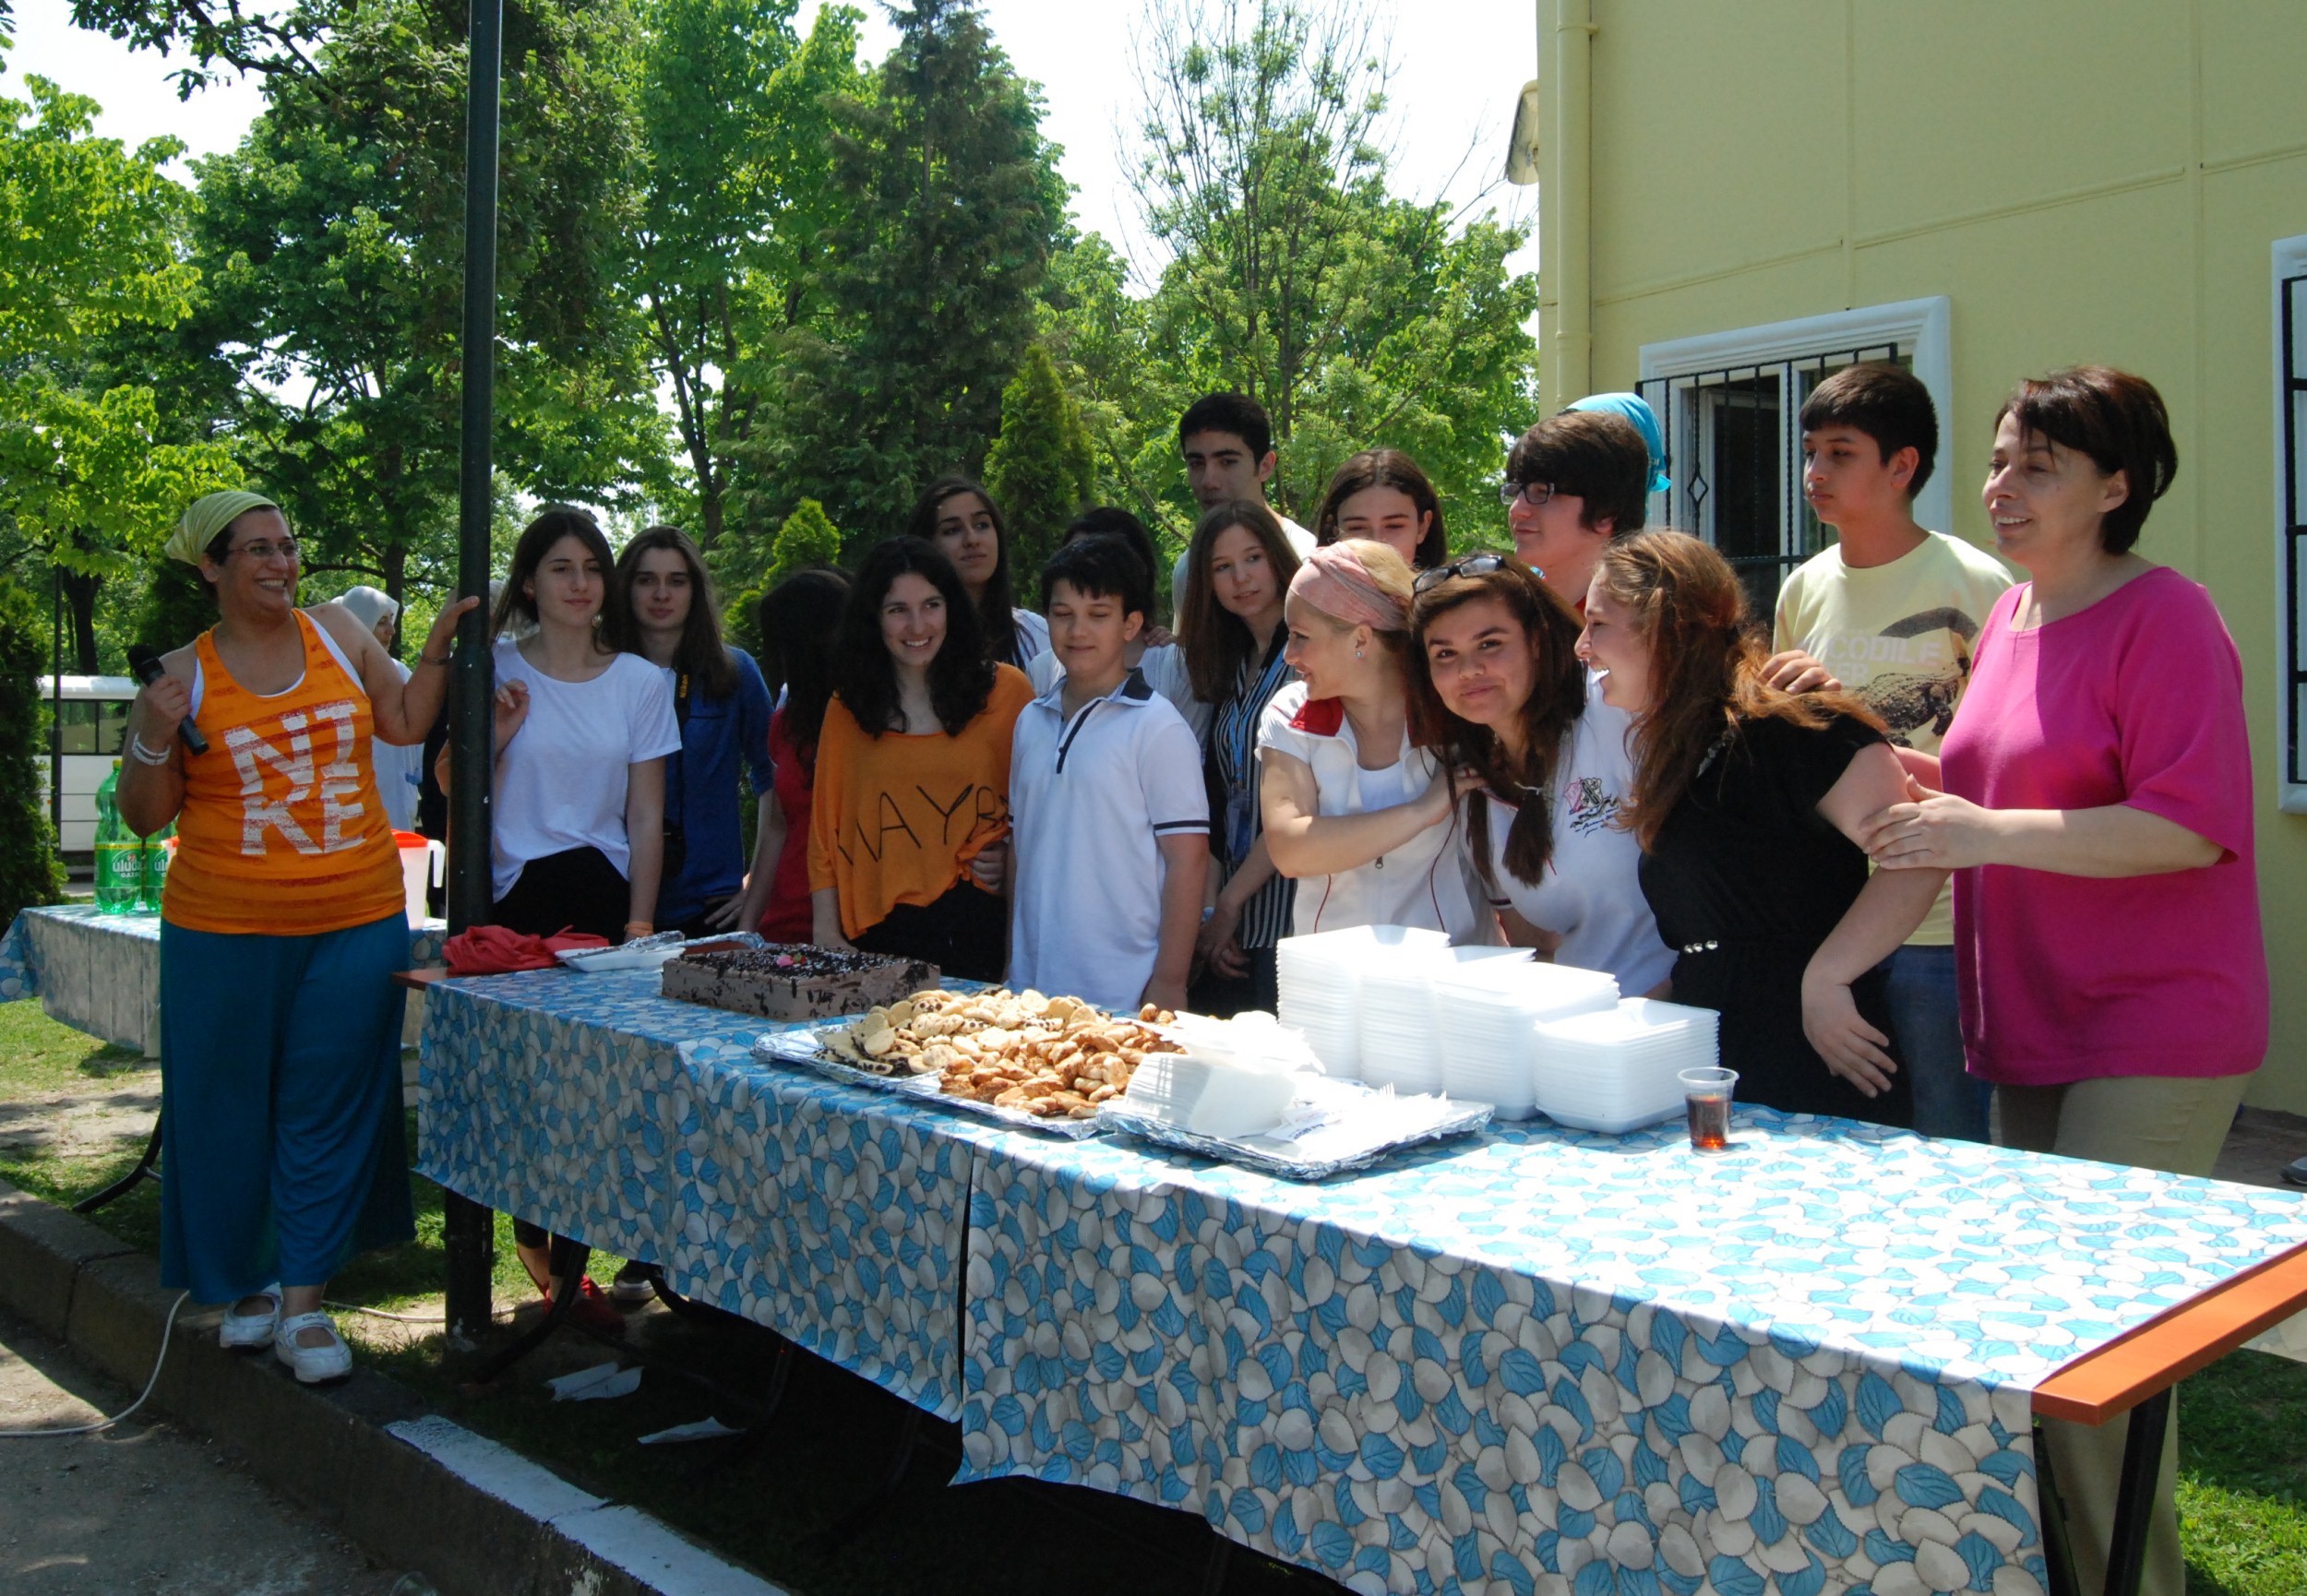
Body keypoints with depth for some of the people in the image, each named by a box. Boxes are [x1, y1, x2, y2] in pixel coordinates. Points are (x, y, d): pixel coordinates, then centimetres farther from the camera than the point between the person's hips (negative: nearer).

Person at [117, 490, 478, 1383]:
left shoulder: (337, 632, 6)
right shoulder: (182, 675, 0)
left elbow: (406, 723, 19)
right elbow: (145, 816, 3)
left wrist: (439, 645, 7)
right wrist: (155, 736, -14)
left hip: (358, 918, 1)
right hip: (225, 930, -1)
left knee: (329, 1111, 3)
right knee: (233, 1113, 9)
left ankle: (304, 1302, 11)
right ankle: (245, 1284, 27)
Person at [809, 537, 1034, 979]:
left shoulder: (1005, 691, 3)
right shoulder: (846, 710, 10)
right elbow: (826, 828, 10)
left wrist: (1013, 856, -10)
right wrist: (826, 932, 2)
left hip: (979, 927, -1)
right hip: (877, 933, 2)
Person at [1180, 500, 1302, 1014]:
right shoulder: (1229, 669, 15)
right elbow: (1216, 806, 11)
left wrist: (1230, 900, -8)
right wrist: (1208, 910, 1)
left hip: (1291, 918, -7)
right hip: (1232, 923, 7)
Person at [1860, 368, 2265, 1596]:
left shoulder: (2161, 617, -12)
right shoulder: (2010, 615, 13)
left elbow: (2190, 827, -21)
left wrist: (1988, 832, -24)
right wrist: (1933, 794, 9)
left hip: (2151, 1038, -8)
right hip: (2031, 1030, 8)